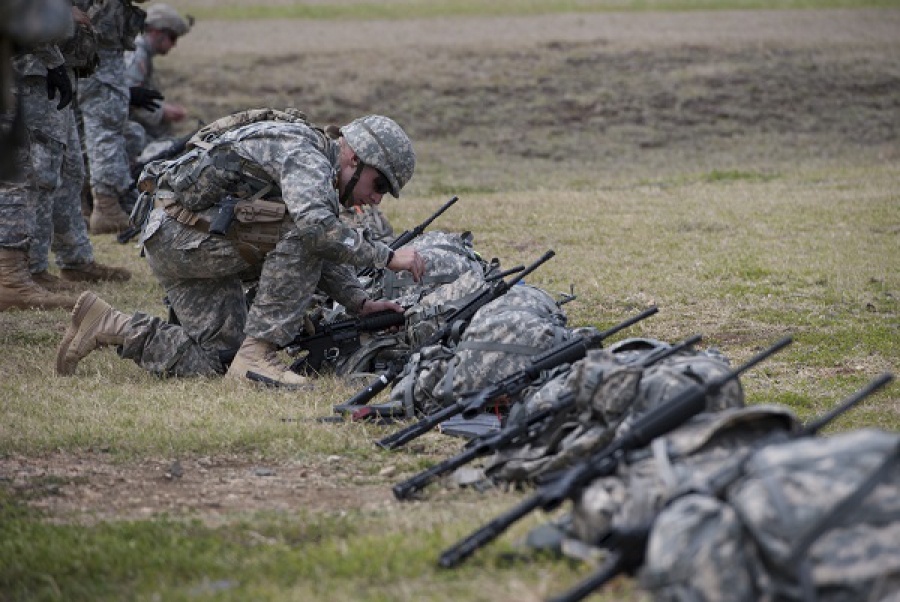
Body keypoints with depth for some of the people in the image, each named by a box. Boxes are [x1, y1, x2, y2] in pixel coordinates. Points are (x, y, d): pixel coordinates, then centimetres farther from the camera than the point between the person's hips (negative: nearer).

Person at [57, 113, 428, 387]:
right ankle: (257, 353, -21)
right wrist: (386, 256, -29)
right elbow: (315, 228, -35)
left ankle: (105, 326, 13)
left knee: (214, 362, 4)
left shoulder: (317, 169, 15)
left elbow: (325, 255, 20)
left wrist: (359, 303, 6)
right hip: (180, 234, -10)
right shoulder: (305, 154, -17)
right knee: (302, 240, -22)